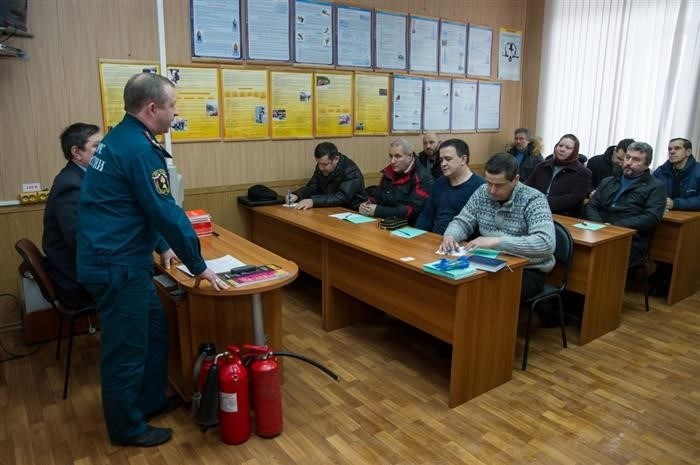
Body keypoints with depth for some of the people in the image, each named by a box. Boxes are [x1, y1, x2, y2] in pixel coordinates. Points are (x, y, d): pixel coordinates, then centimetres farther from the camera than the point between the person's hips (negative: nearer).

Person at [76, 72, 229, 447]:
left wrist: (161, 246, 21)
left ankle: (151, 400, 37)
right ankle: (127, 427, 24)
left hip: (114, 257, 10)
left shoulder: (118, 138, 12)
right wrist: (198, 266, -13)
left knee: (154, 327, 21)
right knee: (127, 348, 5)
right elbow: (166, 213, -21)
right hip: (117, 265, -10)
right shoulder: (139, 149, -21)